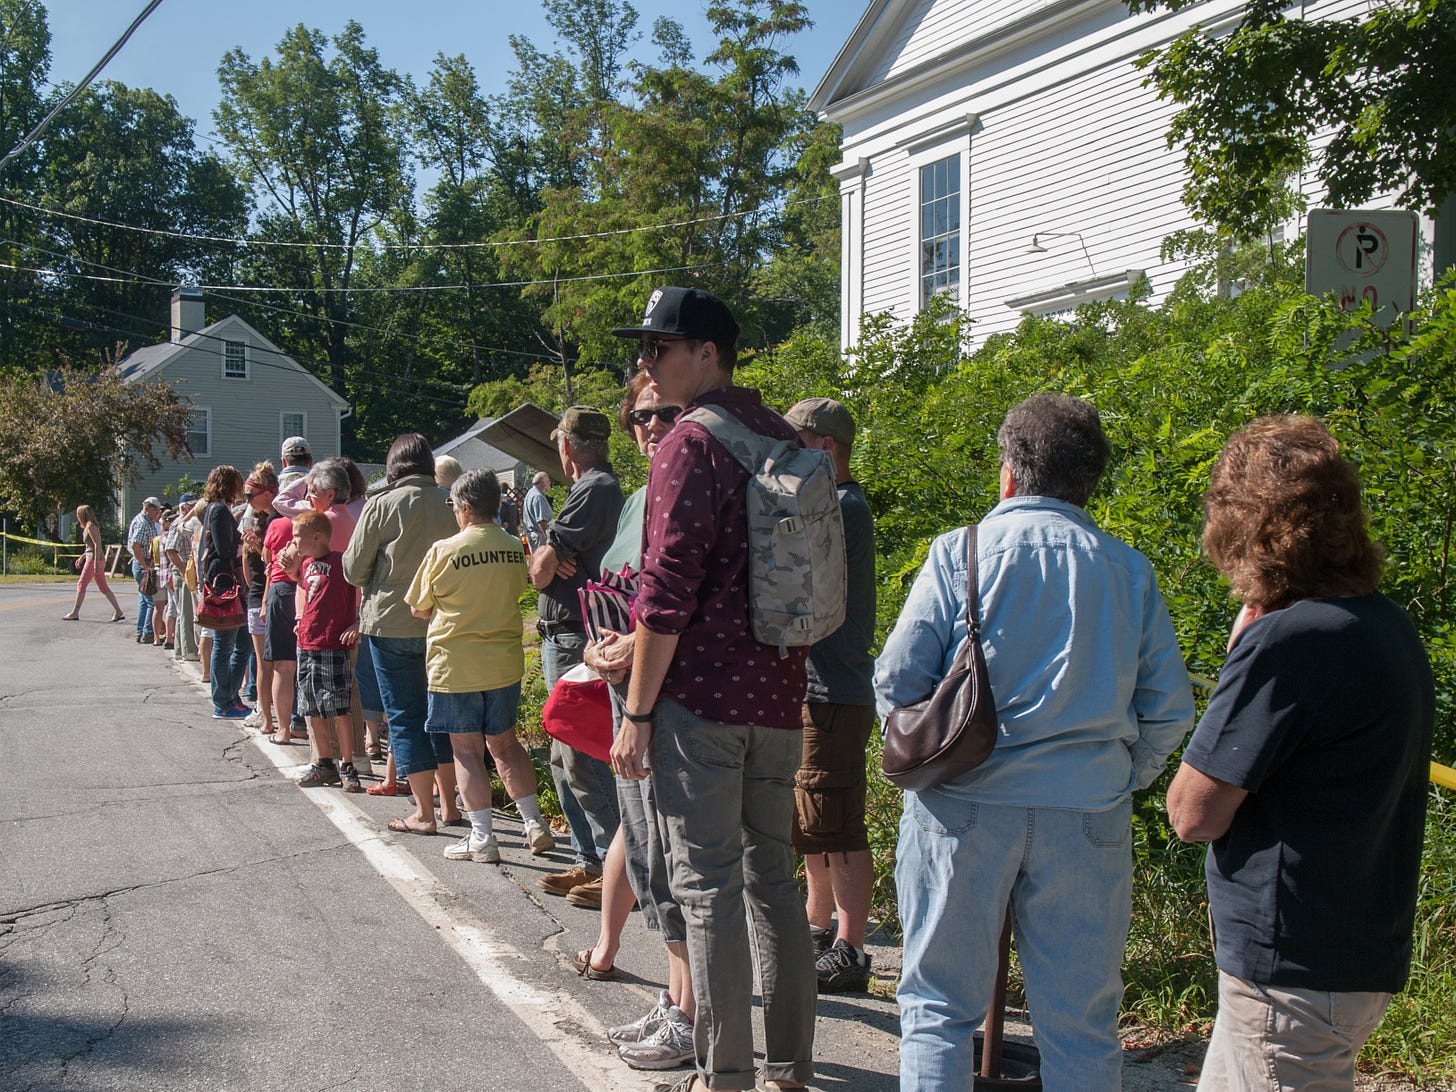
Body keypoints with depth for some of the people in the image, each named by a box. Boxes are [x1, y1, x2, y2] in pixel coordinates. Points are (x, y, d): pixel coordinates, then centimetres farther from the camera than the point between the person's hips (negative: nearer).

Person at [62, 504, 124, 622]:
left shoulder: (91, 527, -11)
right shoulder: (88, 527, 17)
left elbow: (97, 544, -19)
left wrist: (96, 562, -23)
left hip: (94, 559, -9)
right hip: (96, 560, 9)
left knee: (81, 585, -1)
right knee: (103, 587, 6)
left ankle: (75, 613, 6)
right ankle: (118, 612, 0)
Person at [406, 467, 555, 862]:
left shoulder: (444, 551, -12)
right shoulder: (515, 549, -1)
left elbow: (419, 609, -2)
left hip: (456, 665, -4)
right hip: (505, 662, 4)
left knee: (466, 750, 5)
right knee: (505, 744, 17)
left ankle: (483, 837, 6)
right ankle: (535, 824, 17)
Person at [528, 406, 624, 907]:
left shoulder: (593, 490, -15)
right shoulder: (598, 487, 18)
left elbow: (539, 572, -16)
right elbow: (540, 570, 14)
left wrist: (545, 561, 5)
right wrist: (549, 558, -7)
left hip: (576, 644, -11)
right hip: (565, 641, 11)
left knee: (582, 759, -8)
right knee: (565, 758, 15)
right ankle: (590, 861, 21)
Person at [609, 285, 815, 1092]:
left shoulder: (691, 444, -11)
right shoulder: (783, 440, 12)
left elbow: (668, 589, -17)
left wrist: (636, 710, -11)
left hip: (702, 695, -8)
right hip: (779, 698, 8)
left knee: (708, 883, -1)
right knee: (773, 877, 13)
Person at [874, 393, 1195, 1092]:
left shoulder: (960, 552, -3)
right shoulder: (1129, 569, 4)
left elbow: (897, 680, -6)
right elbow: (1169, 710, 4)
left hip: (962, 806, -2)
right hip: (1088, 817, 2)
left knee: (938, 1007, 11)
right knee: (1080, 1025, 11)